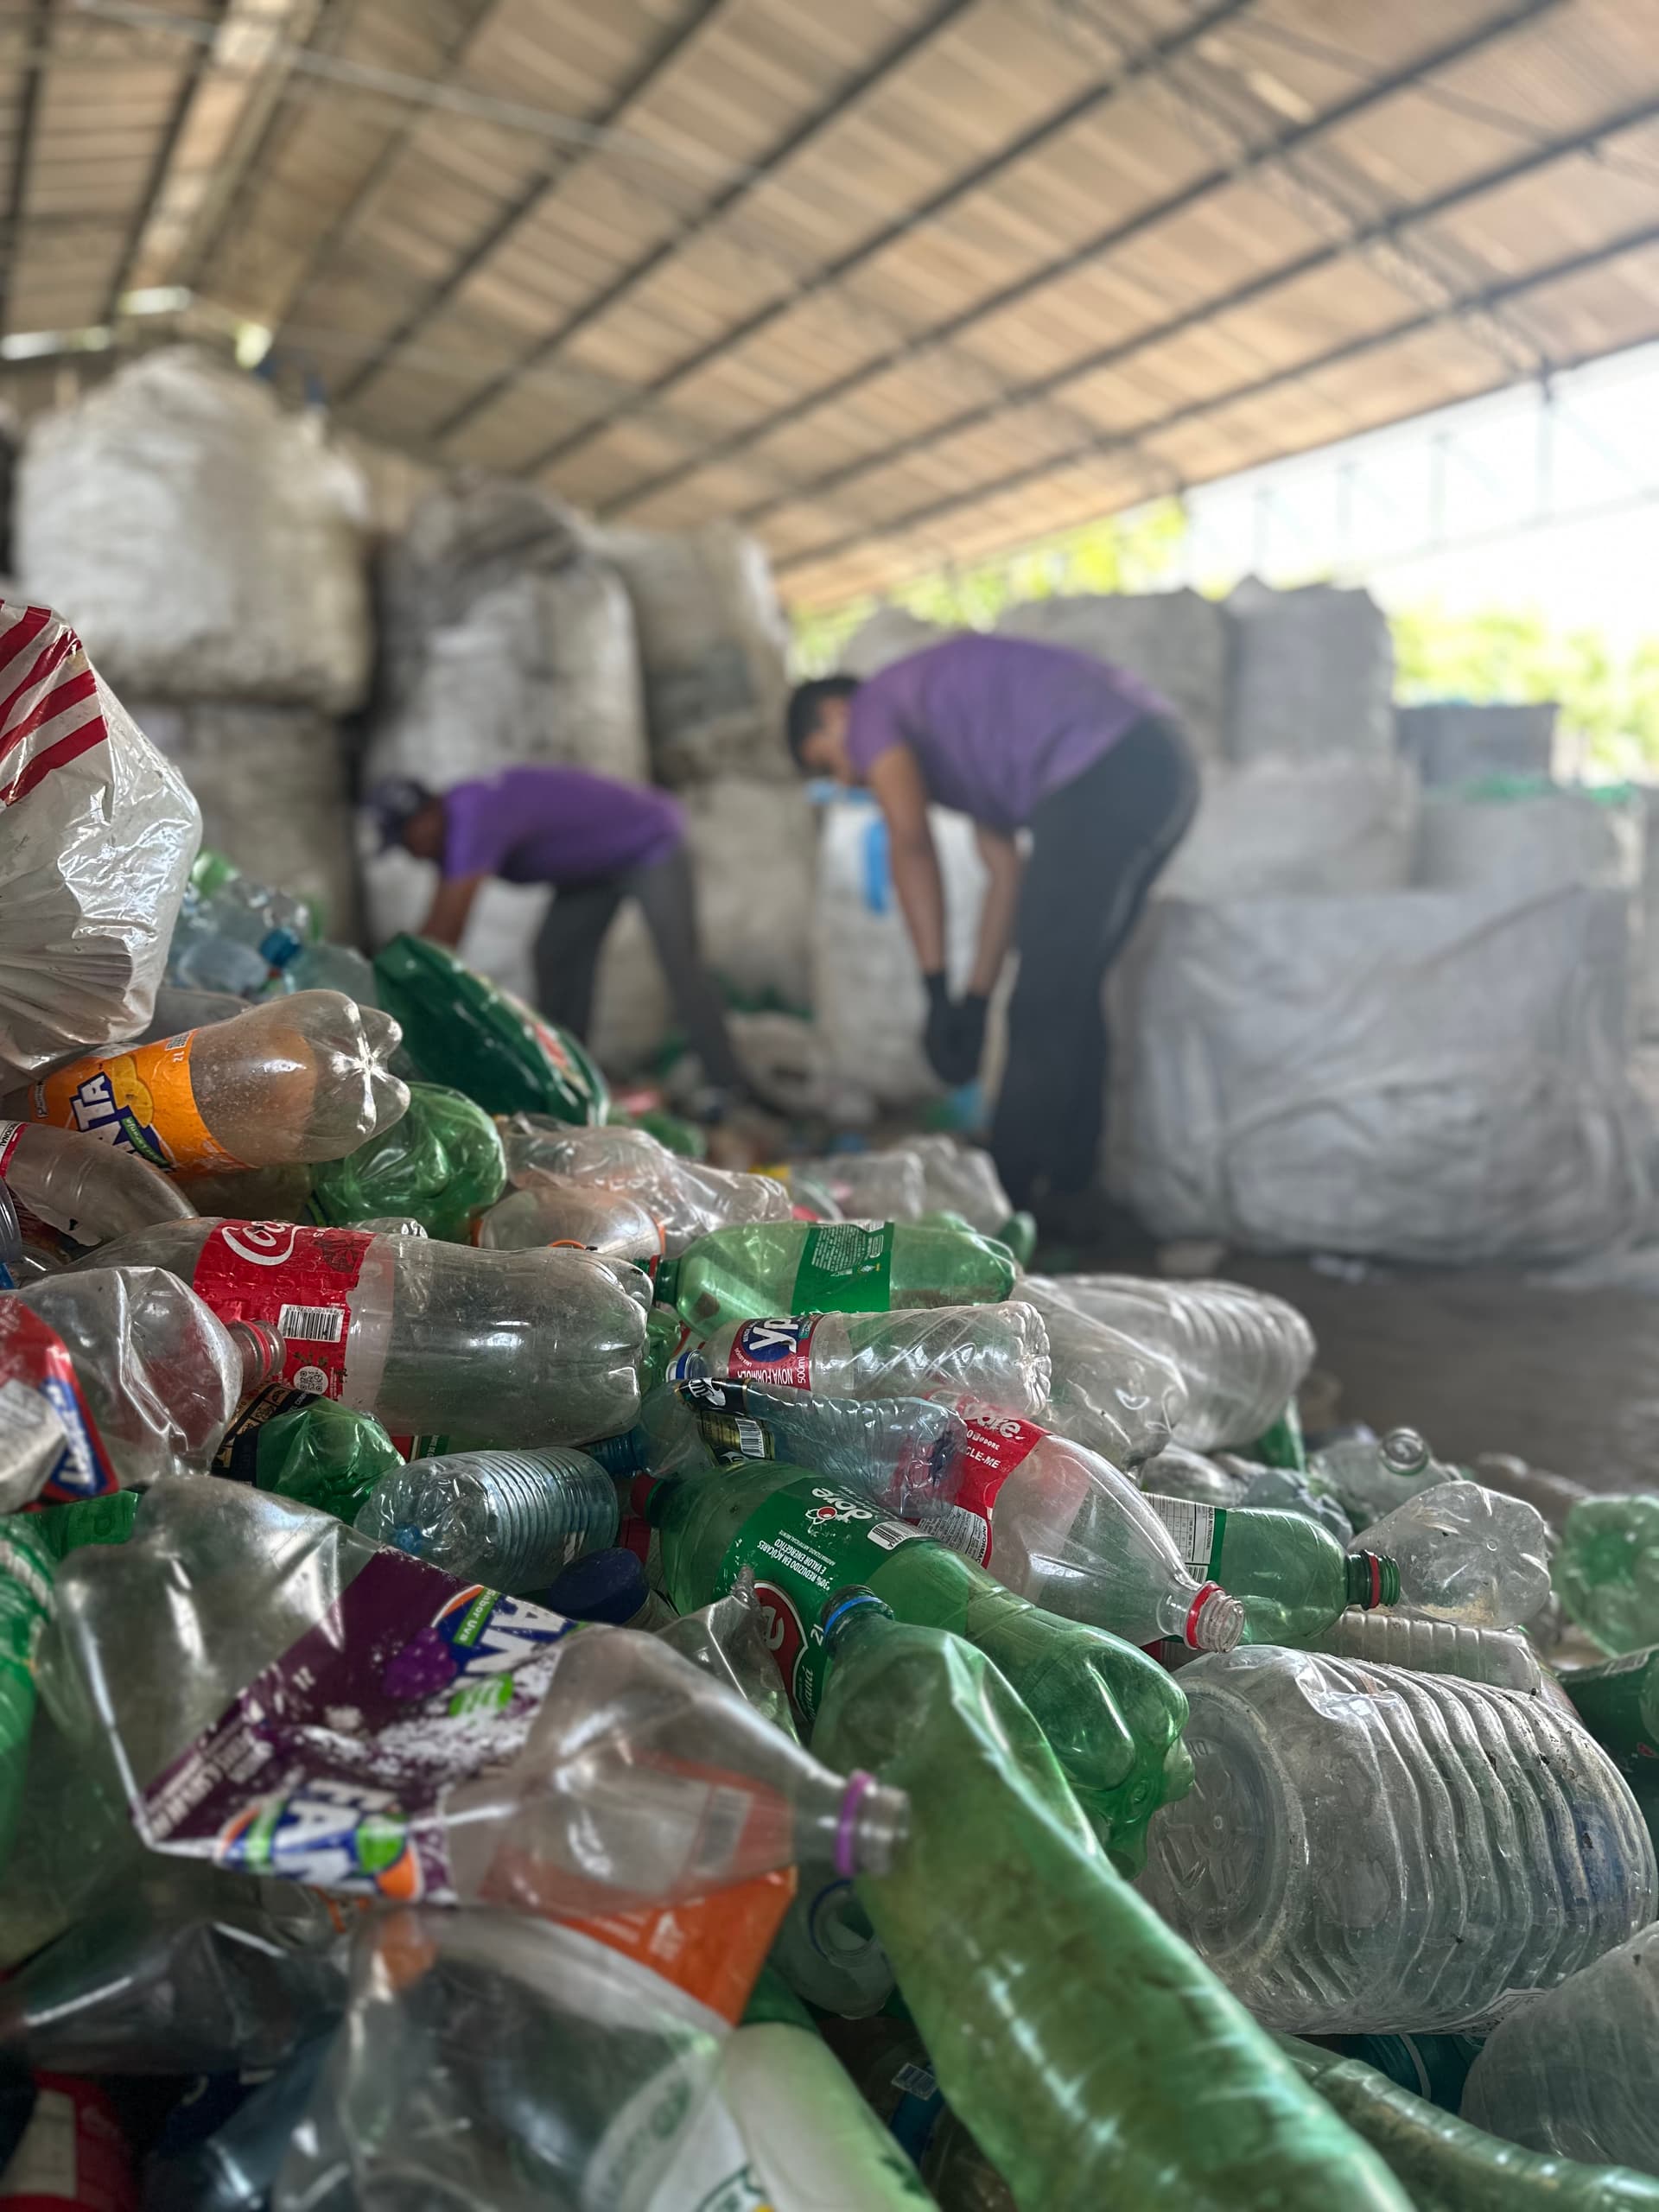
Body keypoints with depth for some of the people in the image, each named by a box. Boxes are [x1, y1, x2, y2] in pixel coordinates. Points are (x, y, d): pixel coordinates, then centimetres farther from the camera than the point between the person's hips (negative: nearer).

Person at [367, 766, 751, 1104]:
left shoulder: (474, 818, -33)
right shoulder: (453, 825, -2)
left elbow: (446, 929, -35)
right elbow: (438, 925, 3)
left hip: (648, 846, -10)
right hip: (598, 864, 10)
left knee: (678, 963, -17)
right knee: (557, 955, 3)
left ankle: (726, 1085, -17)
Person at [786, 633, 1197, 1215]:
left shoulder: (873, 711, 7)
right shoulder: (954, 731, 31)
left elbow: (911, 844, -7)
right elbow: (1006, 870, 26)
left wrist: (937, 993, -6)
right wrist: (977, 998, 23)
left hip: (1105, 774, -10)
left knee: (1044, 1005, -5)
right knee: (1070, 991, 16)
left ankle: (1010, 1200, 2)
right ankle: (1062, 1185, 24)